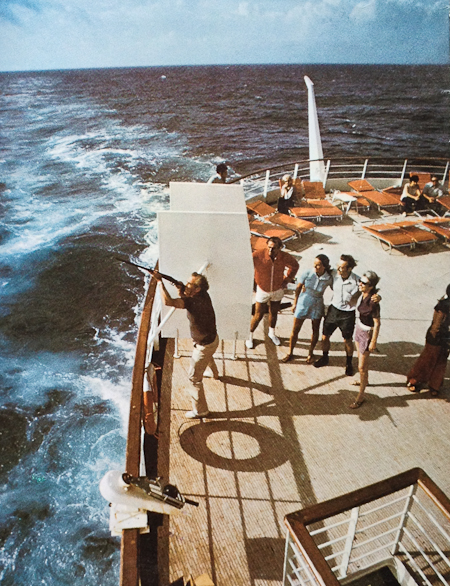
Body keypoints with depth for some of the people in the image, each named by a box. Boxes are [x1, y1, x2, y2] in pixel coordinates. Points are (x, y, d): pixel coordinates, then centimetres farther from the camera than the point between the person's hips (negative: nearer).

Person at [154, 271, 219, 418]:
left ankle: (200, 410, 18)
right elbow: (185, 298, 6)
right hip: (213, 338, 9)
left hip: (205, 345, -9)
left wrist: (160, 281, -37)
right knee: (207, 357, 41)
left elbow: (168, 301, -46)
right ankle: (214, 373, 73)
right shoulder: (203, 295, -10)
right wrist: (181, 290, -15)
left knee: (194, 377, 4)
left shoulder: (194, 302, -35)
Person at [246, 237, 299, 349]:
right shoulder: (258, 255, -29)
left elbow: (294, 265, 3)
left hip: (278, 290, 3)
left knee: (274, 313, 22)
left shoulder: (284, 257, -19)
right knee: (258, 316, 8)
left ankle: (272, 333, 49)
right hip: (262, 290, -3)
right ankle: (249, 336, 33)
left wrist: (287, 279, -2)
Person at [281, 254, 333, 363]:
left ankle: (310, 353, 39)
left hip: (317, 306, 0)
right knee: (295, 330, 9)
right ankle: (290, 352, 30)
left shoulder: (329, 279, -19)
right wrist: (295, 303, 3)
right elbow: (298, 287, -4)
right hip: (303, 303, 0)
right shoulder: (307, 273, -18)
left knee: (315, 330, 15)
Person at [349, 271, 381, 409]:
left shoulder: (373, 302, -30)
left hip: (367, 333, -8)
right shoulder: (363, 295, -7)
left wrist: (373, 341, -16)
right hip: (359, 329, 8)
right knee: (362, 359, 27)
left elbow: (377, 323, -22)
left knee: (361, 366, 1)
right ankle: (364, 380, 51)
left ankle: (361, 395, 16)